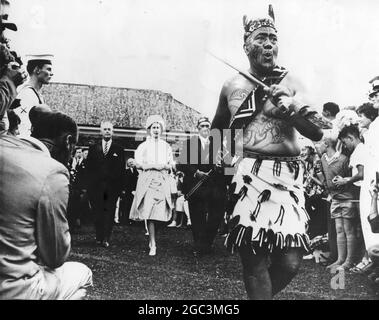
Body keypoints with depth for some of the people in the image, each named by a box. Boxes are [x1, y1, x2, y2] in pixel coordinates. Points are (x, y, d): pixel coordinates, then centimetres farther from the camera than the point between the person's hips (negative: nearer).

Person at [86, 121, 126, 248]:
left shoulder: (119, 149, 10)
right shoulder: (93, 148, 14)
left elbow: (121, 169, 6)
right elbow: (89, 167, 10)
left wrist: (120, 186, -3)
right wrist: (90, 183, 0)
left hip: (112, 186, -1)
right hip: (96, 186, 1)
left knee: (109, 212, -2)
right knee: (98, 212, 2)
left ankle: (106, 239, -2)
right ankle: (99, 237, 10)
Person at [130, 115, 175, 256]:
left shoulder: (166, 146, 18)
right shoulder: (143, 146, 12)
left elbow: (171, 165, 14)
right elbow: (138, 164, 1)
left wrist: (165, 166, -7)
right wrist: (153, 166, -9)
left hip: (163, 180, 2)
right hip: (147, 180, -2)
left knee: (159, 211, -6)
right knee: (149, 211, -13)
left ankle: (151, 239, 12)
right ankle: (153, 244, -12)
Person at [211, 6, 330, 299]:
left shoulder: (290, 84, 7)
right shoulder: (231, 86, 12)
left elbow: (318, 133, -3)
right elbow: (217, 128, 29)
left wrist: (292, 110, -18)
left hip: (287, 176, 0)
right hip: (246, 174, 0)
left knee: (291, 262, -5)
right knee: (255, 259, -5)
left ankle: (264, 292, 24)